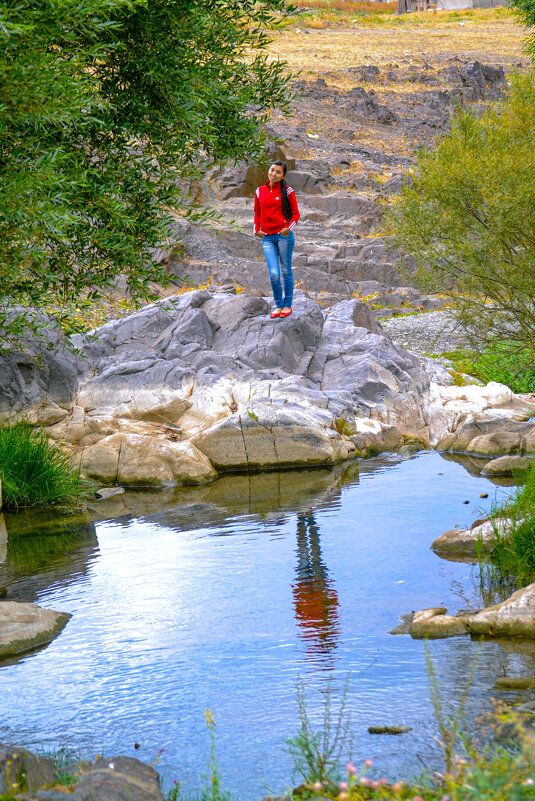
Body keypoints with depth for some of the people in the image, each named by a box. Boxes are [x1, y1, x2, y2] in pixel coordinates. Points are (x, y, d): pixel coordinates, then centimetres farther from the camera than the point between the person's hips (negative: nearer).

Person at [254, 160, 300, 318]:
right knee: (274, 274, -5)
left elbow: (295, 213, 3)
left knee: (286, 270, 4)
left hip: (284, 235, -2)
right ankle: (278, 305, 9)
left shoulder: (287, 191, 1)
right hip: (267, 237, 2)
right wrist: (257, 229, 4)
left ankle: (287, 305, 15)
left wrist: (289, 228, -14)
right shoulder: (260, 191, 10)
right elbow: (257, 212, 20)